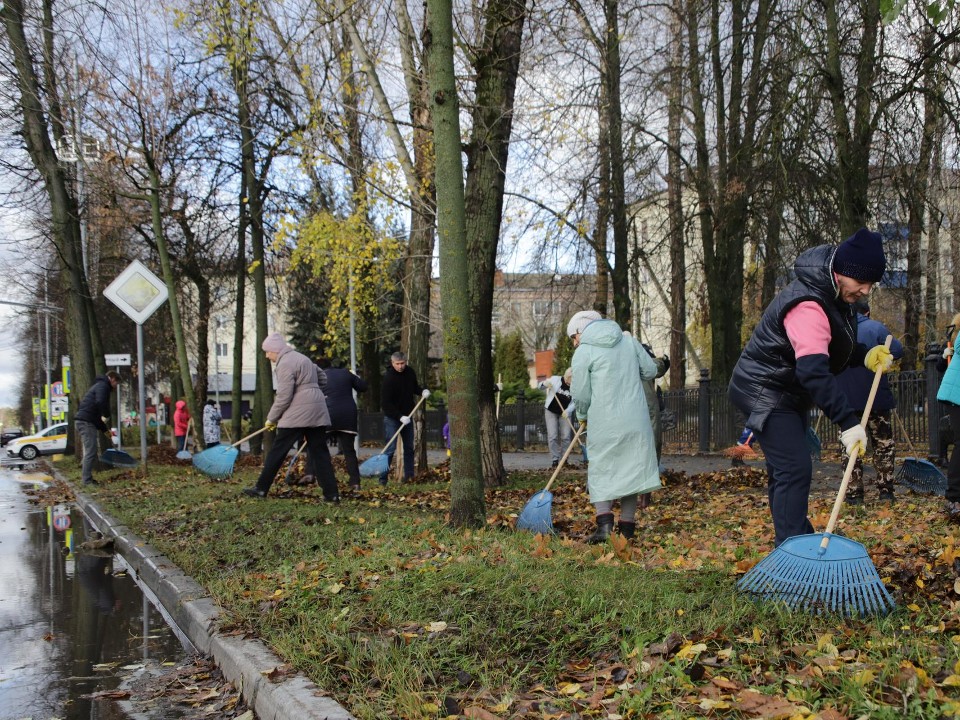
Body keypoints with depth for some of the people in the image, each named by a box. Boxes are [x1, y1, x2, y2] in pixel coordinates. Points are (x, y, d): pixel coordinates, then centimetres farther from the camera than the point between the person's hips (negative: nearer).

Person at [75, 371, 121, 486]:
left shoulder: (98, 385, 27)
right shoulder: (103, 386, -5)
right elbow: (100, 402, -26)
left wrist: (104, 429, 28)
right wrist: (107, 415, -7)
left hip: (81, 420, 10)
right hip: (86, 422, -10)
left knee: (90, 450, 16)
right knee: (91, 451, -8)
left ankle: (85, 475, 18)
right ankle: (87, 480, -7)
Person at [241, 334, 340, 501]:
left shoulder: (285, 363, -8)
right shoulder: (301, 358, 23)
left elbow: (284, 396, -14)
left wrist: (271, 418, -3)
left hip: (298, 412, -9)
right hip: (317, 411, 9)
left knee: (277, 451, 1)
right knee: (320, 452, 5)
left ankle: (261, 488, 7)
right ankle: (332, 493, 0)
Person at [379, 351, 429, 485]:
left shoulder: (410, 372, 0)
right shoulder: (388, 378, -21)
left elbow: (414, 387, 20)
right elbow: (385, 403, -23)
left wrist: (423, 391, -2)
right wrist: (400, 417, -29)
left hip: (407, 416, 7)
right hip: (392, 417, -7)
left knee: (409, 447, 10)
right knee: (390, 448, -11)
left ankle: (409, 475, 18)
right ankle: (383, 478, -8)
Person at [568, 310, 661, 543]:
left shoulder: (583, 352, -4)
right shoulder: (628, 340, 10)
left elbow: (580, 394, -3)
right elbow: (650, 370, 13)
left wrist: (583, 415, 16)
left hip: (603, 423, -4)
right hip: (635, 420, 4)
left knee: (601, 470, 8)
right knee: (630, 468, 11)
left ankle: (604, 523, -7)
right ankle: (627, 527, 13)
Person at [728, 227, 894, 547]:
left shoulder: (834, 296, 5)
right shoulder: (807, 305, -29)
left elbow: (831, 347, 20)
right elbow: (814, 371, -39)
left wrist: (865, 355, 0)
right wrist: (848, 421, -42)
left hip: (789, 394, 10)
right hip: (764, 393, -10)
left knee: (786, 471, 17)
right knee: (794, 470, -17)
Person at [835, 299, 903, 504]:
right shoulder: (876, 327, -4)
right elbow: (897, 351, -11)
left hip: (846, 400, 2)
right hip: (876, 397, -2)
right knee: (884, 444, 11)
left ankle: (854, 493, 5)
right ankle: (885, 491, 9)